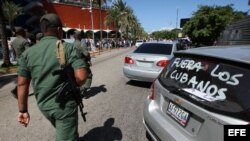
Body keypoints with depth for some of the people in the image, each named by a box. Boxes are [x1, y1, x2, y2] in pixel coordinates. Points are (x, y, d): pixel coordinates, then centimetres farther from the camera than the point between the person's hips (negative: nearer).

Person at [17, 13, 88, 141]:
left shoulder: (28, 53, -1)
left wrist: (23, 110, 8)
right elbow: (81, 76, -25)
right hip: (65, 105, -5)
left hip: (43, 106, 6)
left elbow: (22, 84, 0)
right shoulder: (67, 47, -15)